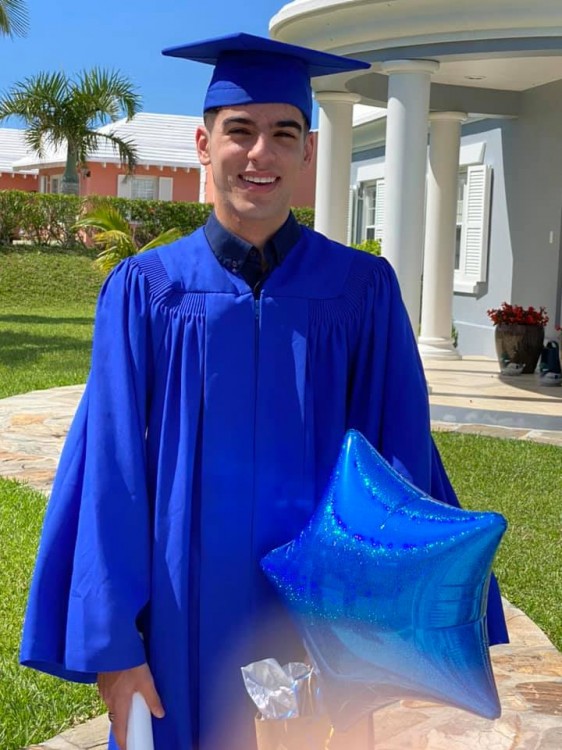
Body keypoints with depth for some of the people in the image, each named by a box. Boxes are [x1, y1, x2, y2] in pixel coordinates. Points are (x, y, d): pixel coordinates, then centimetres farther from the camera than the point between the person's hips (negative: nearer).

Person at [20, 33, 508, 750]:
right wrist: (113, 645, -9)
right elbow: (111, 472, -5)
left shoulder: (362, 288, -2)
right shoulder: (145, 288, -3)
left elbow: (401, 462, -1)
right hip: (185, 624, 0)